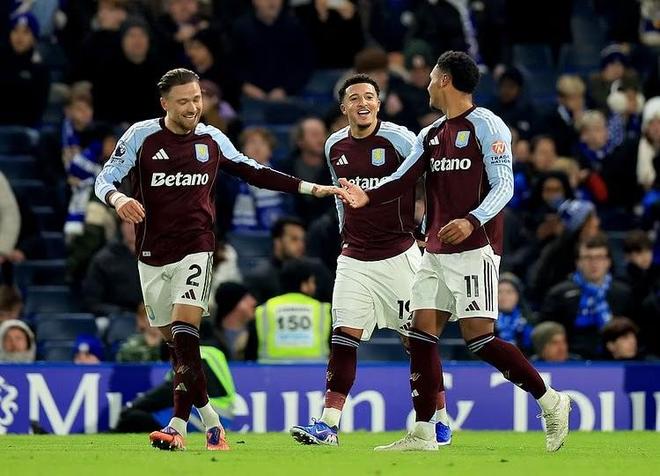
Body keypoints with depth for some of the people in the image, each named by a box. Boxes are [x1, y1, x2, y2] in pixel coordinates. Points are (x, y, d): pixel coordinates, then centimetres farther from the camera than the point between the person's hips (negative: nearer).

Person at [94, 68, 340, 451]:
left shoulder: (212, 139, 5)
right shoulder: (141, 136, -2)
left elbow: (253, 172, 18)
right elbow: (105, 178, -5)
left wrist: (308, 188, 15)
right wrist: (118, 198, -29)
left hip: (194, 250, -1)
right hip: (152, 256, 1)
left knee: (185, 335, -18)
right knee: (177, 343, 4)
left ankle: (179, 425, -23)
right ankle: (211, 420, 17)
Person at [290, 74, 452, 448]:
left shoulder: (397, 138, -11)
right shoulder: (335, 146, 7)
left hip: (398, 254, -4)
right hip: (354, 257, 4)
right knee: (344, 338, -5)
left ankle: (441, 421, 13)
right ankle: (328, 425, -8)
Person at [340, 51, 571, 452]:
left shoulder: (486, 126, -7)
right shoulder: (432, 135, 16)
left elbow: (504, 186, -13)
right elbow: (403, 180, 10)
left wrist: (471, 221, -29)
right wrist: (367, 197, -9)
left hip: (474, 249, -8)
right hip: (437, 252, 8)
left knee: (479, 337, -13)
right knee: (421, 335, 1)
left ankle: (551, 401, 0)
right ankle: (423, 434, 3)